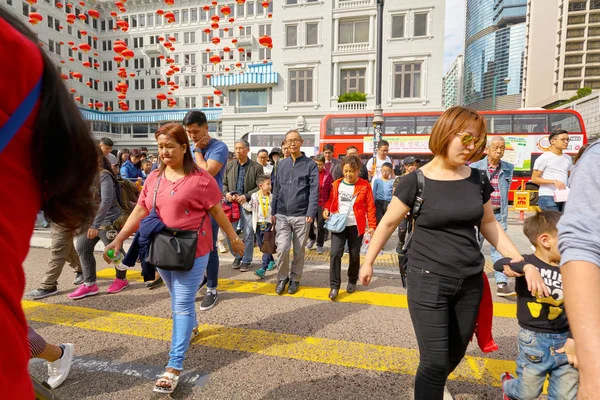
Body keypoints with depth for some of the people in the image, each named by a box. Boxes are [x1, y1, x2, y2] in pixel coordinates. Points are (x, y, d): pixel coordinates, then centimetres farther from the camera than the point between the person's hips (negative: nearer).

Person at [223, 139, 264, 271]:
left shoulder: (257, 167, -4)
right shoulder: (229, 166, 8)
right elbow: (224, 183, 14)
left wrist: (246, 196, -16)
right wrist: (226, 193, -6)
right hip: (232, 203, 4)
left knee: (248, 234, 4)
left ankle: (246, 261, 20)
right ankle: (237, 256, 28)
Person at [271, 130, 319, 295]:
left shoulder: (310, 164, -1)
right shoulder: (282, 164, 10)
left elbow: (314, 190, -7)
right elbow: (276, 189, 12)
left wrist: (311, 213, -16)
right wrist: (273, 211, 8)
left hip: (301, 216, -2)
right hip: (282, 215, 2)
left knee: (299, 251, 8)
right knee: (282, 249, -4)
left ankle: (295, 279, 27)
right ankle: (282, 278, 19)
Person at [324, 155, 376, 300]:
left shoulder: (364, 185, -4)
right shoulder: (337, 184, 4)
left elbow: (370, 207, -3)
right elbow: (331, 200, 14)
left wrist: (372, 226, -8)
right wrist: (326, 209, -8)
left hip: (356, 226, -1)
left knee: (354, 255, 10)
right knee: (335, 253, -7)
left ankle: (352, 281, 32)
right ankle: (334, 285, 4)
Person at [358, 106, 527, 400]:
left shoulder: (477, 180, 1)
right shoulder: (416, 181, -13)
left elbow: (488, 224, 12)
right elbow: (388, 223, -3)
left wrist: (521, 262, 5)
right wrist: (368, 262, 2)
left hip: (470, 281, 5)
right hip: (428, 280, -5)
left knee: (456, 352, 22)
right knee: (435, 360, -2)